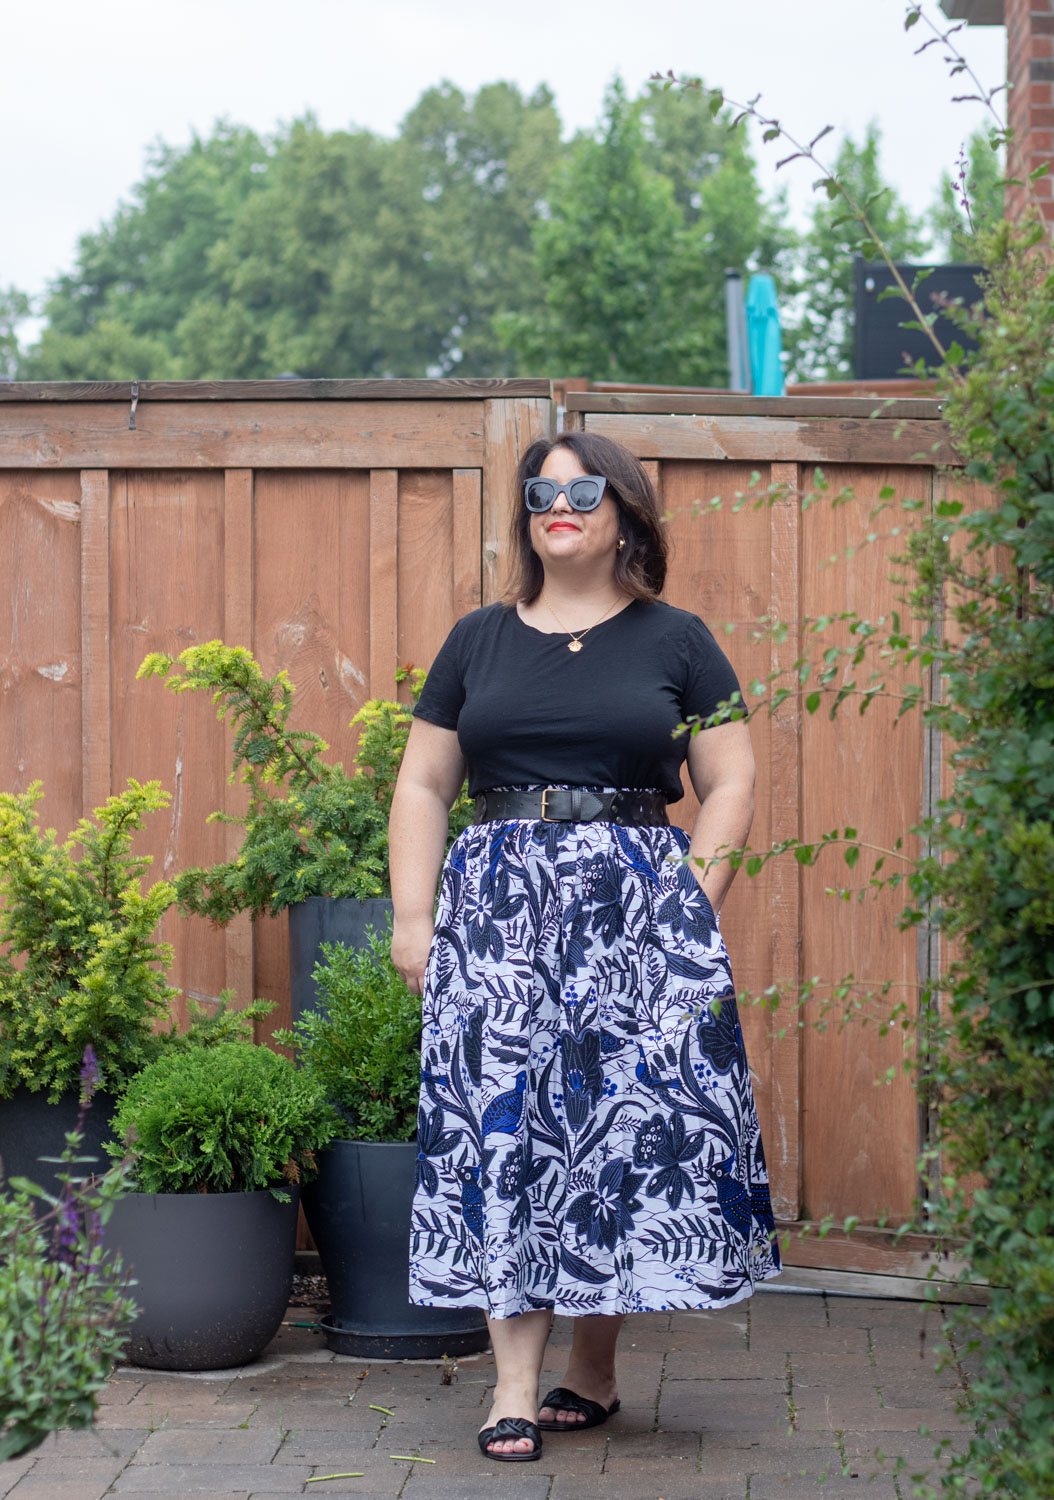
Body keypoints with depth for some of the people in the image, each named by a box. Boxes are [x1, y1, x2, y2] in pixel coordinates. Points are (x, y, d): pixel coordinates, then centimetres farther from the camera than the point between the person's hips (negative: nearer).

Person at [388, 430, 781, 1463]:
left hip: (636, 910, -1)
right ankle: (514, 1385, -8)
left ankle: (595, 1365, 8)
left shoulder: (676, 642, 9)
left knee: (626, 1116, -5)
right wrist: (411, 914, 4)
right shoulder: (478, 641, 14)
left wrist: (693, 908, -5)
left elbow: (730, 784, 7)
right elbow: (423, 786, 14)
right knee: (501, 1116, -7)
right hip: (498, 905, 1)